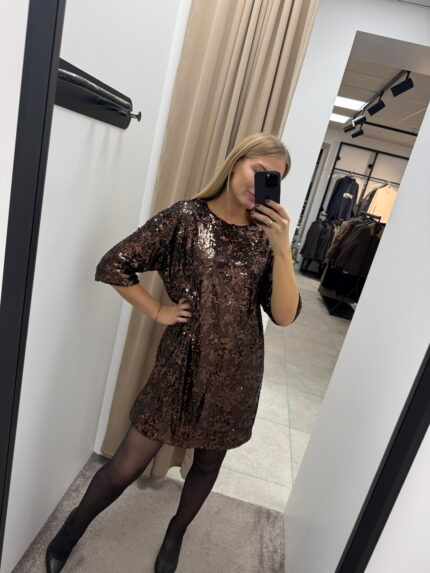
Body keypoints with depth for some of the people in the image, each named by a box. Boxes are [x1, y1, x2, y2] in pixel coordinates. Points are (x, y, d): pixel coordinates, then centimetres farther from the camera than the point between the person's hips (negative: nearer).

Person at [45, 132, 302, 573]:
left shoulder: (265, 236, -1)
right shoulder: (185, 218, -9)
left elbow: (285, 315, -9)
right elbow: (113, 266, -6)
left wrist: (282, 248, -19)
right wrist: (158, 312, -8)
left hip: (236, 375, 3)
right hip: (182, 367, -3)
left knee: (208, 463, 21)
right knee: (126, 467, 7)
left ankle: (177, 531, 52)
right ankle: (74, 525, 40)